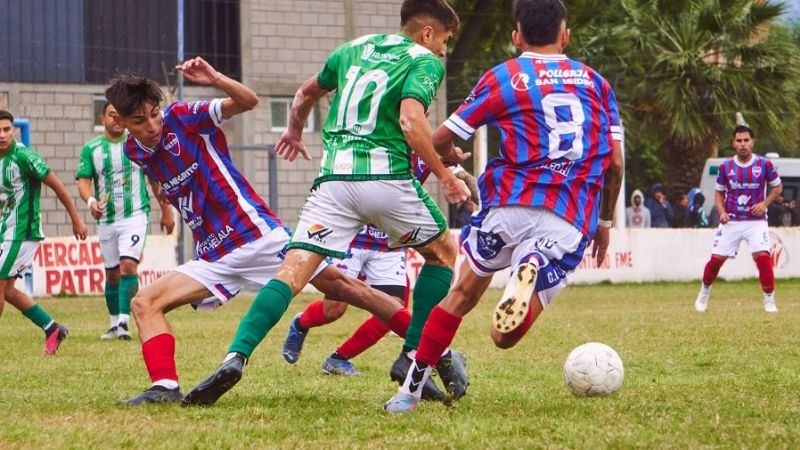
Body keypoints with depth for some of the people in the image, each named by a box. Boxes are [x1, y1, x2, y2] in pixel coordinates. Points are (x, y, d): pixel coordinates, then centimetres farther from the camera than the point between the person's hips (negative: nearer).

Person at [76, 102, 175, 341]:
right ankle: (114, 325, 25)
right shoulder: (91, 148, 3)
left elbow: (155, 178, 10)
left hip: (135, 215, -2)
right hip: (106, 220, 2)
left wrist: (166, 211, 11)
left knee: (128, 265, -20)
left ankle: (124, 322, -22)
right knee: (112, 274, 10)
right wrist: (90, 201, -24)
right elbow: (83, 180, -3)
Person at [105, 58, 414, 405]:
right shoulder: (133, 151, 5)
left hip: (257, 232, -5)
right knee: (144, 303, -10)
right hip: (214, 257, 5)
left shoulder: (181, 117, -10)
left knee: (338, 284, -6)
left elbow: (247, 101, -21)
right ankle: (164, 387, -21)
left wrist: (215, 79, -36)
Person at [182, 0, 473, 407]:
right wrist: (445, 176, -8)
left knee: (291, 273, -4)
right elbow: (411, 120, -14)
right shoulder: (424, 62, 4)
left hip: (334, 180, 4)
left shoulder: (354, 49, 22)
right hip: (387, 178, -3)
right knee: (443, 251, 22)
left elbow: (306, 92, 37)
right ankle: (414, 355, 16)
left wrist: (294, 132, 56)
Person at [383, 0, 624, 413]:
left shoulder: (502, 77, 11)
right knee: (504, 337, -2)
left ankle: (412, 387, 16)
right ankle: (531, 272, -35)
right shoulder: (595, 82, 19)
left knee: (462, 294, 22)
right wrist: (604, 220, 27)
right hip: (571, 223, 1)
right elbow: (615, 162, 14)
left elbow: (441, 140, 9)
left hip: (512, 204, -1)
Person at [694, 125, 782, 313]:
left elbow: (777, 187, 7)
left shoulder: (764, 164, -5)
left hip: (756, 221, -2)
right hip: (731, 221, 2)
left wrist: (765, 203, -10)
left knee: (763, 257, -18)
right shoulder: (725, 167, -1)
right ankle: (704, 291, 26)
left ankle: (769, 301, -6)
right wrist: (722, 212, -6)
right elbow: (719, 192, 11)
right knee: (716, 259, 0)